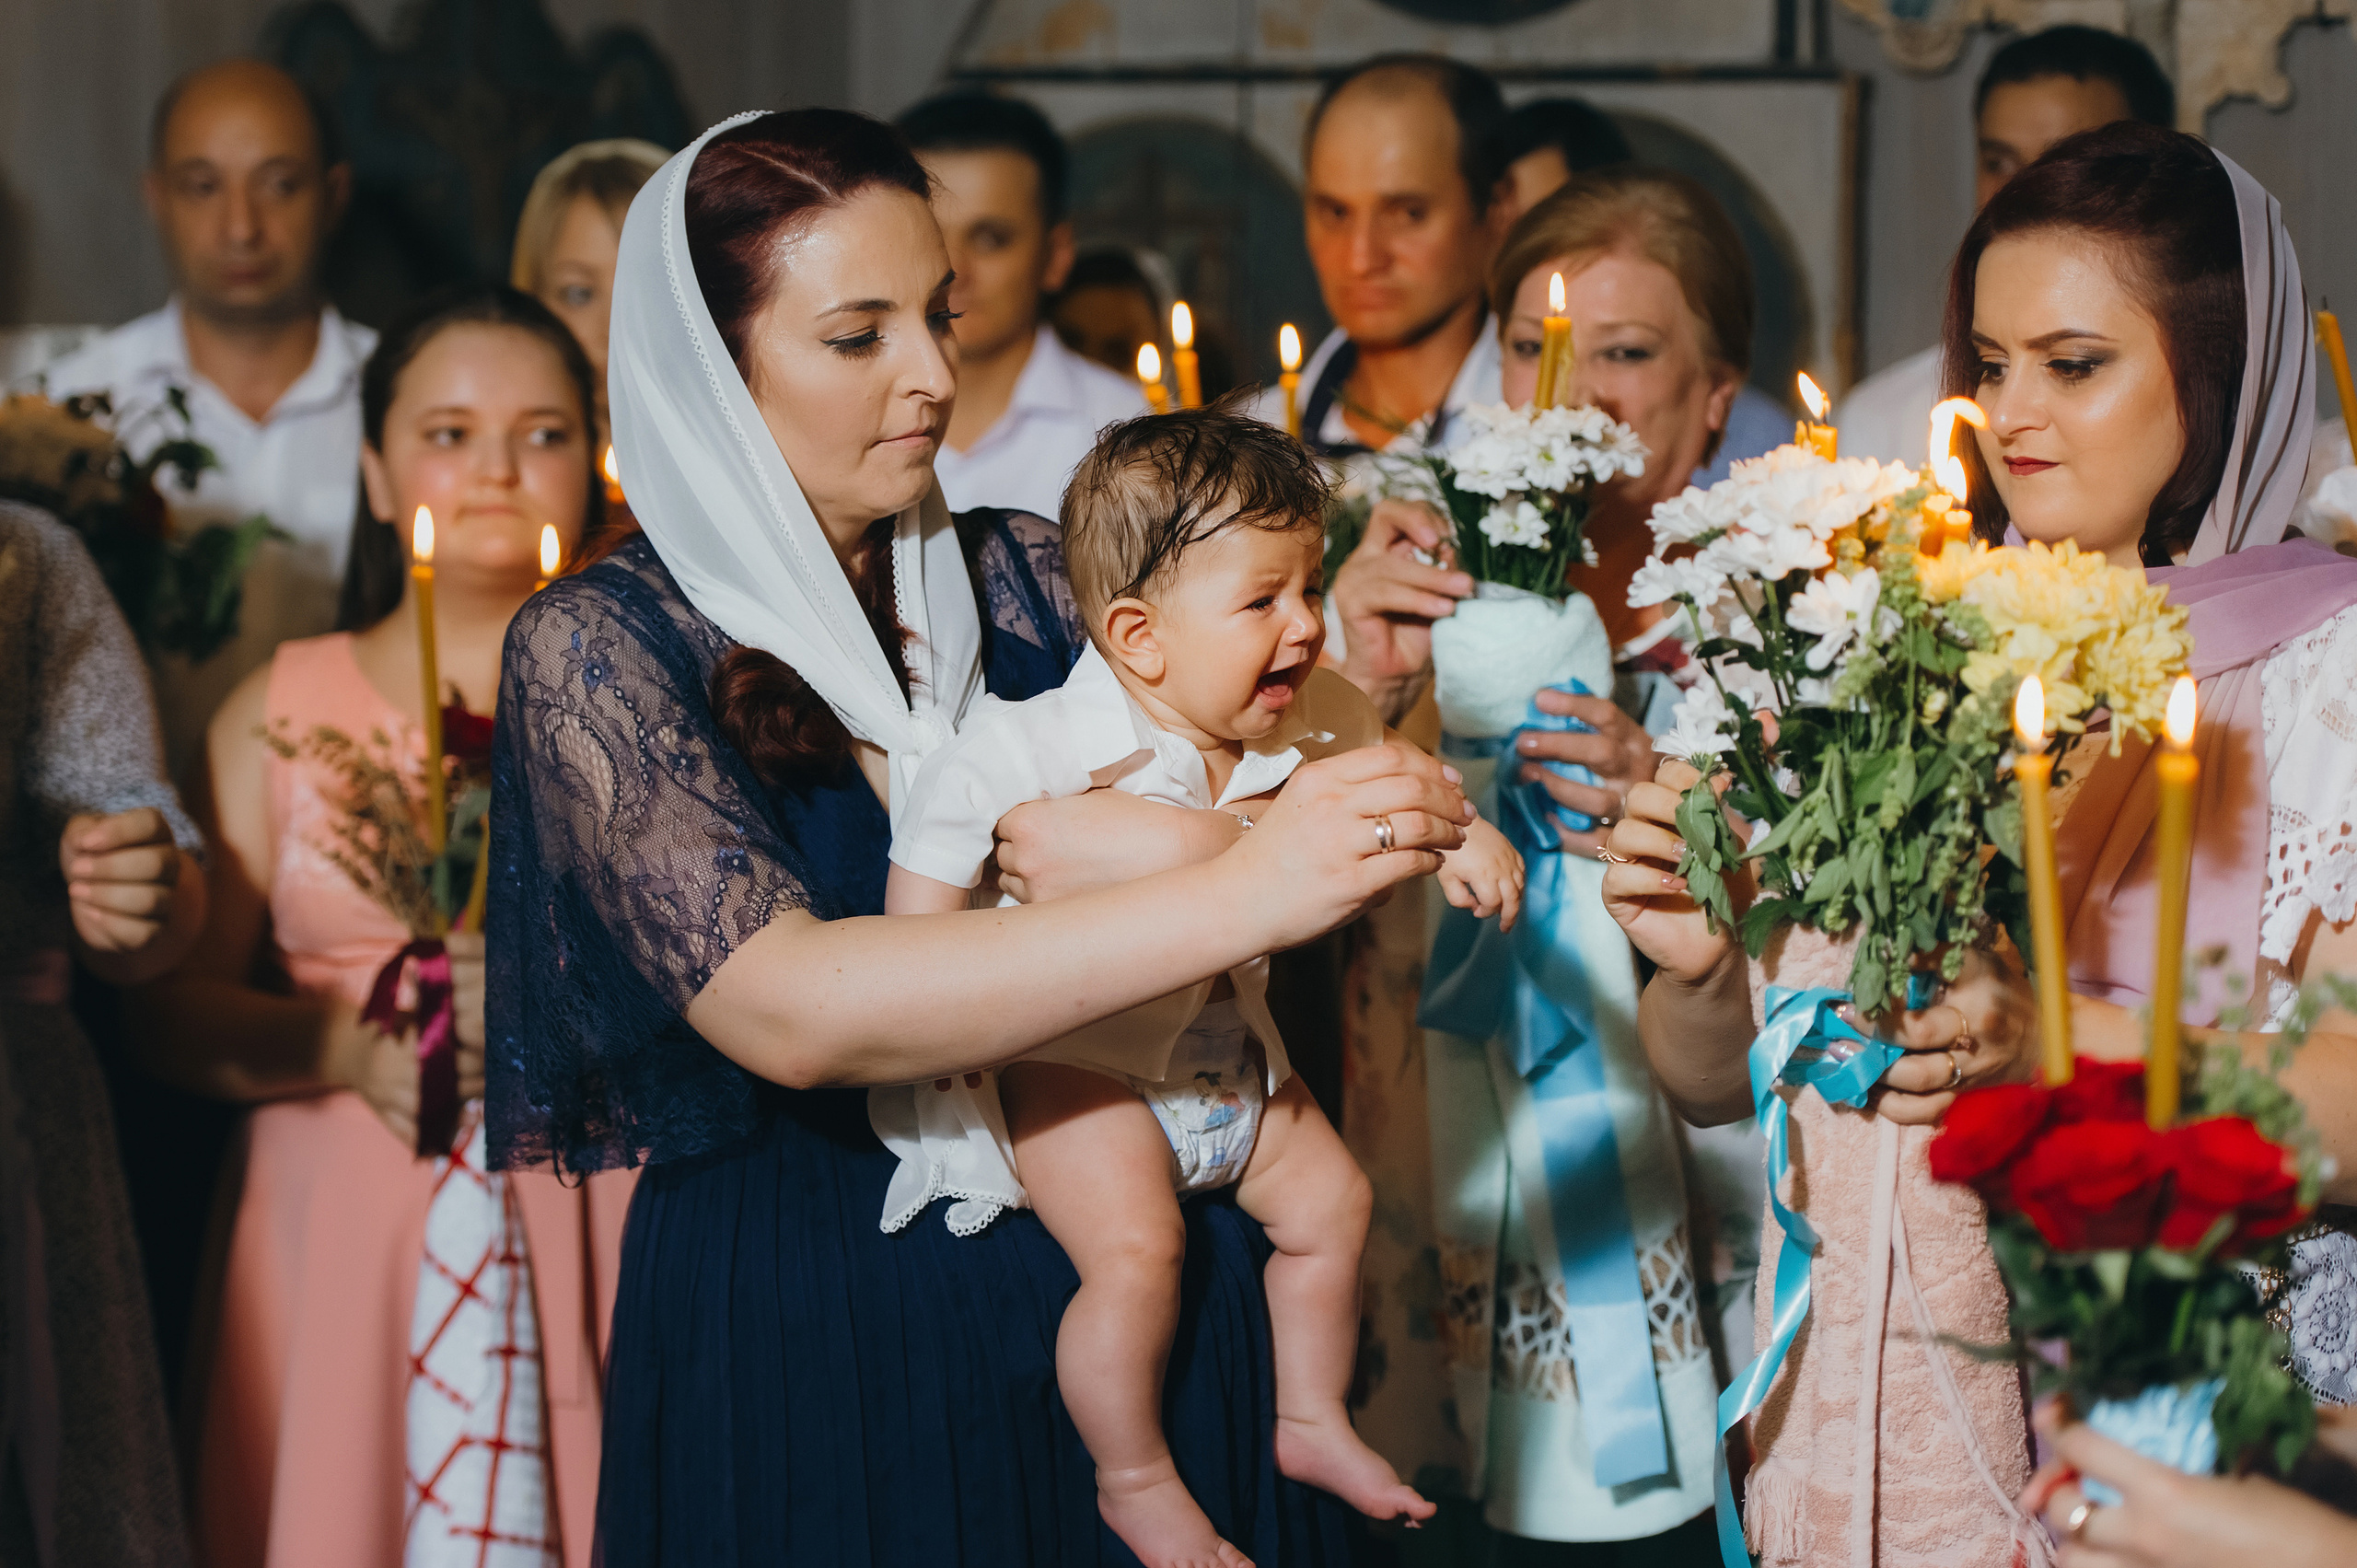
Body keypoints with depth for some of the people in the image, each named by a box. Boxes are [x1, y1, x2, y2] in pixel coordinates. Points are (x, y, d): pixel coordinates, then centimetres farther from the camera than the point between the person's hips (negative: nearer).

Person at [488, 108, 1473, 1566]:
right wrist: (1234, 896, -29)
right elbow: (785, 1009, -24)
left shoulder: (1027, 578, 4)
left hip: (1145, 1287, 4)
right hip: (811, 1326, -4)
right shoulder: (598, 650, -9)